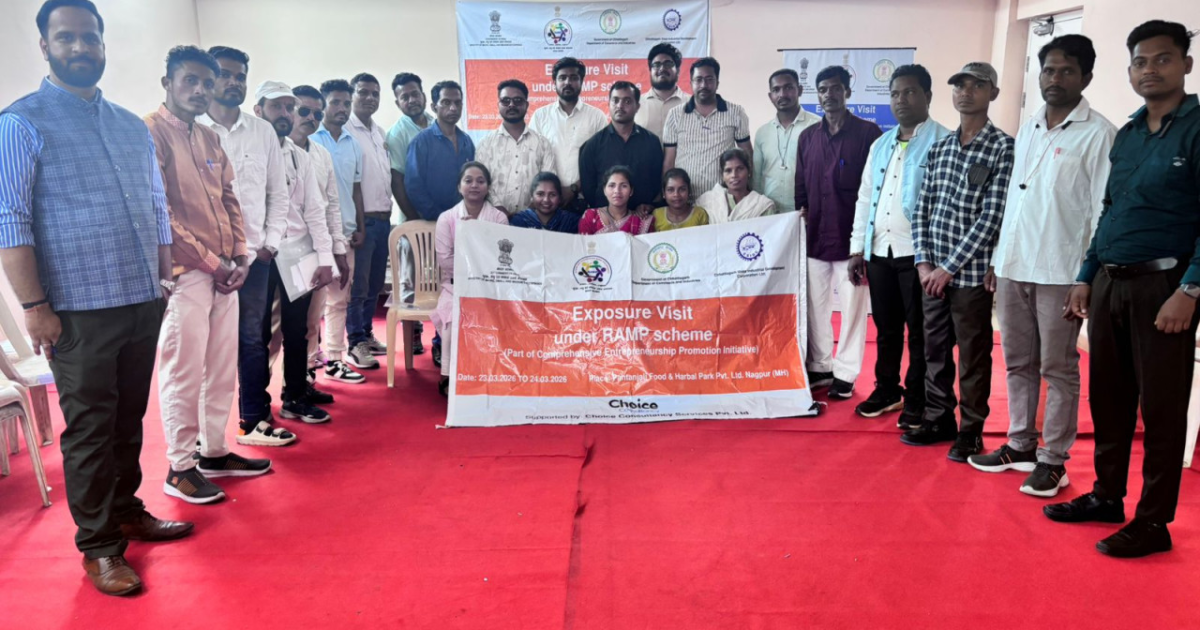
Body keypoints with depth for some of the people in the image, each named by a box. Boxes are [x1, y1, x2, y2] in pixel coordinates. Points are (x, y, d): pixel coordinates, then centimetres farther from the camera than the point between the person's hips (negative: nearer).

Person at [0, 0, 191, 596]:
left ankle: (128, 512, 32)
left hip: (143, 303, 5)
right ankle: (98, 545, 16)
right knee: (90, 429, 4)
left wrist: (164, 279, 14)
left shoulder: (133, 127, 13)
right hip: (79, 311, -5)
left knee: (130, 420, 16)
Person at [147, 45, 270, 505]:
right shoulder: (151, 132, -8)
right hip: (184, 272, -7)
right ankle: (180, 468, 10)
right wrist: (210, 262, -13)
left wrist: (239, 256, 3)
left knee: (222, 367, 12)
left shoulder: (210, 139, 15)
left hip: (224, 271, 8)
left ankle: (214, 451, 25)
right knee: (183, 372, -1)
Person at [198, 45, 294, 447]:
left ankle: (254, 421, 18)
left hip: (254, 256, 3)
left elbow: (278, 192, 12)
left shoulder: (263, 131, 10)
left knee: (252, 339, 8)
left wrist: (270, 243, 4)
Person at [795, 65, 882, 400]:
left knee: (852, 306, 2)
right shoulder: (807, 137, 11)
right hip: (815, 237, 4)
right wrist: (801, 213, 3)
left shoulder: (868, 132, -3)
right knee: (816, 305, 10)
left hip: (851, 236, -4)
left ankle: (845, 374, 12)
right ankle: (820, 367, 23)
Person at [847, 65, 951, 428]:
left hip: (918, 252, -6)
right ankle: (887, 390, 29)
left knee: (919, 331, 4)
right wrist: (857, 247, 11)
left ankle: (917, 402, 15)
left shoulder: (943, 142, -6)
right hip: (879, 251, 6)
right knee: (886, 327, 15)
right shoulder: (881, 145, 15)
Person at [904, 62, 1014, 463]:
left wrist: (949, 268, -14)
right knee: (935, 350, 13)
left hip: (972, 272, -5)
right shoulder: (938, 148, 10)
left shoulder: (1003, 148, -7)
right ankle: (939, 419, 27)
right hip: (933, 272, 5)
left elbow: (992, 217, -13)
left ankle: (970, 429, 18)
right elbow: (922, 209, 10)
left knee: (973, 356, 5)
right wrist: (923, 262, -1)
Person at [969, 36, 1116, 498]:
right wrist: (997, 258, 13)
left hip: (1061, 270, -6)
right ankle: (1020, 446, 25)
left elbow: (1104, 211, -8)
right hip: (1013, 266, 6)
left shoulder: (1098, 134, -5)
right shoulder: (1026, 131, 13)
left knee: (1058, 368, 2)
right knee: (1018, 363, 13)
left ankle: (1053, 459, 12)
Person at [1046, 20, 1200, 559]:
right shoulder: (1126, 135, 14)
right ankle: (1107, 495, 26)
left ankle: (1153, 521, 11)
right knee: (1108, 398, 12)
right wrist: (1086, 278, 14)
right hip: (1108, 283, 6)